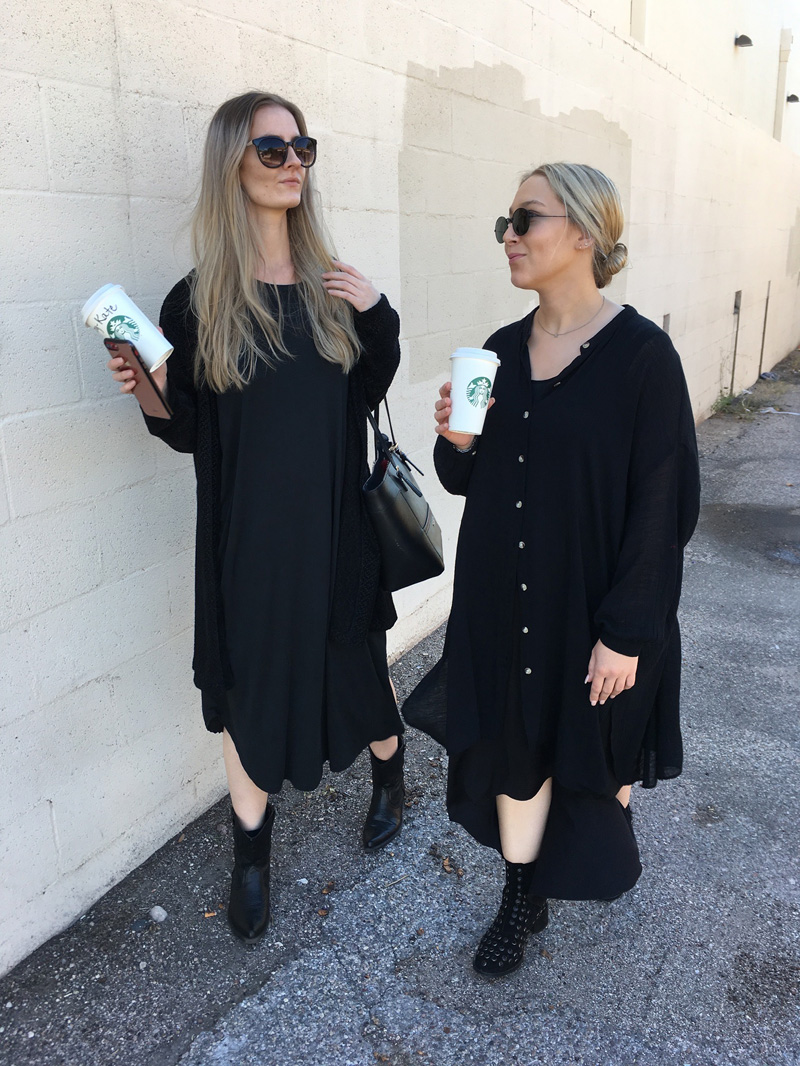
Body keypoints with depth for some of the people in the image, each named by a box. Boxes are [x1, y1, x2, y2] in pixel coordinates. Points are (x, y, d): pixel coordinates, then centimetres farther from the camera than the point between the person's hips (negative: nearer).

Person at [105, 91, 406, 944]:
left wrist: (378, 318, -5)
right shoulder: (197, 302, -6)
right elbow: (191, 433, -2)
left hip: (335, 526, 2)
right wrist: (155, 400, -22)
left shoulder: (332, 286, 3)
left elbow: (362, 397, 9)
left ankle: (389, 772, 49)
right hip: (247, 536, -2)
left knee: (356, 660, 16)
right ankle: (251, 854, 34)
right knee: (250, 686, 10)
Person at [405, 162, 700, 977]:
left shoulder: (641, 353, -15)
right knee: (515, 744, 13)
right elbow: (466, 481, 9)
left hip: (593, 602, -4)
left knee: (594, 743, 19)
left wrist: (626, 632, -16)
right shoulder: (503, 349, 2)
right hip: (503, 597, 4)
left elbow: (662, 505, -15)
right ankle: (523, 899, 36)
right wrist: (457, 442, -14)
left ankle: (607, 845, 53)